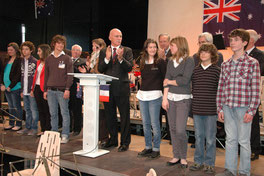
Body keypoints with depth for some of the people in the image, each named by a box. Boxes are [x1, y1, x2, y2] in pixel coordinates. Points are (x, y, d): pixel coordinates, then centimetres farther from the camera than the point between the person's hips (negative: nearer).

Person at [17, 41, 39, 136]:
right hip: (25, 91, 7)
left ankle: (34, 128, 8)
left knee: (33, 110, -1)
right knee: (27, 110, 14)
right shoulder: (22, 62, 13)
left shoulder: (35, 61, -7)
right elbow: (21, 76, 15)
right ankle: (27, 127, 23)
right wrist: (22, 89, 11)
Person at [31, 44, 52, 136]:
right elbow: (35, 76, 17)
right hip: (37, 88, 8)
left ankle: (48, 130, 8)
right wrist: (32, 89, 14)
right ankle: (43, 130, 20)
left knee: (46, 110, 0)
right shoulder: (39, 62, 16)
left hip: (45, 89, -8)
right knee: (40, 110, 12)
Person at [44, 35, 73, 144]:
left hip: (62, 90, -4)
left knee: (64, 113, -3)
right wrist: (45, 90, 10)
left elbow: (70, 75, -3)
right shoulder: (48, 59, 13)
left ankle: (65, 135, 3)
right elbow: (46, 75, 15)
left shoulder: (67, 58, 2)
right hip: (51, 90, 4)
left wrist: (67, 89, -12)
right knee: (53, 114, 9)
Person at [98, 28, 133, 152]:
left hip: (122, 87, -3)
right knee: (110, 116, 13)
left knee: (124, 116, 2)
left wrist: (121, 58, -26)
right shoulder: (103, 52, 9)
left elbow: (129, 68, -10)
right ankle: (113, 140, 28)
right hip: (108, 87, 3)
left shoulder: (127, 51, 2)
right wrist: (107, 58, -17)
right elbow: (100, 69, -1)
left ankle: (125, 142, 13)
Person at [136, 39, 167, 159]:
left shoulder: (160, 62, -3)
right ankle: (148, 147, 23)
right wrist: (140, 92, 12)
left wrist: (161, 90, -6)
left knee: (154, 124, -1)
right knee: (145, 123, 11)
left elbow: (165, 78, -2)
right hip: (142, 95, 6)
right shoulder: (142, 62, 12)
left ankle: (156, 149, 12)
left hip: (155, 96, -5)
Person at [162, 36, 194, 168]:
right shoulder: (171, 61, 12)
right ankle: (176, 156, 21)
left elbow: (185, 80, -14)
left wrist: (170, 82, 0)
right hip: (171, 98, 5)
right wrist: (165, 98, -3)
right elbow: (166, 80, 5)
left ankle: (183, 157, 12)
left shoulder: (189, 60, -5)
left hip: (183, 99, -5)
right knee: (173, 129, 8)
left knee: (180, 130, -9)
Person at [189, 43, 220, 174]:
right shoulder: (195, 70, 8)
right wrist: (194, 102, 10)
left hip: (211, 110, -4)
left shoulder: (217, 70, -3)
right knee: (198, 136, 13)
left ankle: (209, 163, 18)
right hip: (197, 109, 4)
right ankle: (199, 161, 26)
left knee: (210, 138, 5)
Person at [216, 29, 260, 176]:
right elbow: (221, 88, 11)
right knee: (230, 139, 12)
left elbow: (256, 89, -7)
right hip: (228, 107, 4)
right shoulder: (225, 65, 10)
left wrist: (251, 111, -11)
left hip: (243, 108, -4)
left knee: (244, 141, 6)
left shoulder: (252, 63, -4)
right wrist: (220, 108, 7)